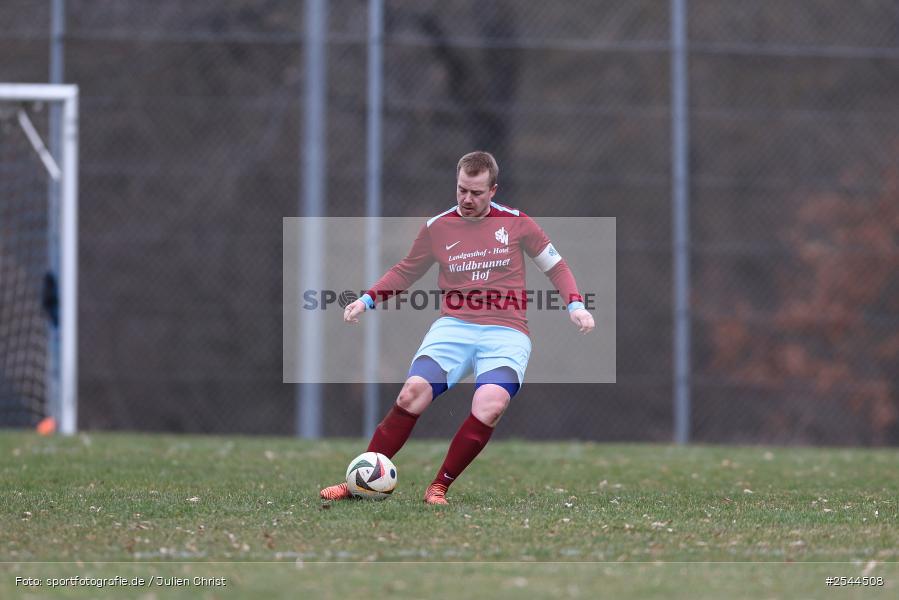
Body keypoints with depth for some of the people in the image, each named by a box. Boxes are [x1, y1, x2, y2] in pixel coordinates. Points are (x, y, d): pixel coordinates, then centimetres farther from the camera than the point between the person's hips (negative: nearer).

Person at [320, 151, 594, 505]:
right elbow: (405, 272, 24)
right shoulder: (436, 228, 10)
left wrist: (575, 305, 1)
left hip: (505, 333, -1)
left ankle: (439, 488, -13)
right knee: (413, 392, -22)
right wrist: (367, 300, 11)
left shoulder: (515, 223, 6)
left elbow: (555, 266, 16)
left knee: (490, 406, -29)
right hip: (453, 327, 1)